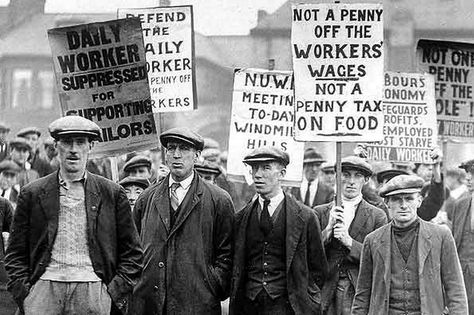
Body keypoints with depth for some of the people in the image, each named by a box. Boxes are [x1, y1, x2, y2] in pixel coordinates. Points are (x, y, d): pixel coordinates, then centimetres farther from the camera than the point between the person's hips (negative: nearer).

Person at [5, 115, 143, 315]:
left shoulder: (112, 194, 11)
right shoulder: (32, 194, 12)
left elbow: (132, 253, 12)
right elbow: (15, 254, 13)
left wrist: (116, 293, 1)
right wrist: (23, 294, 1)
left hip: (93, 292, 0)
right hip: (44, 289, 0)